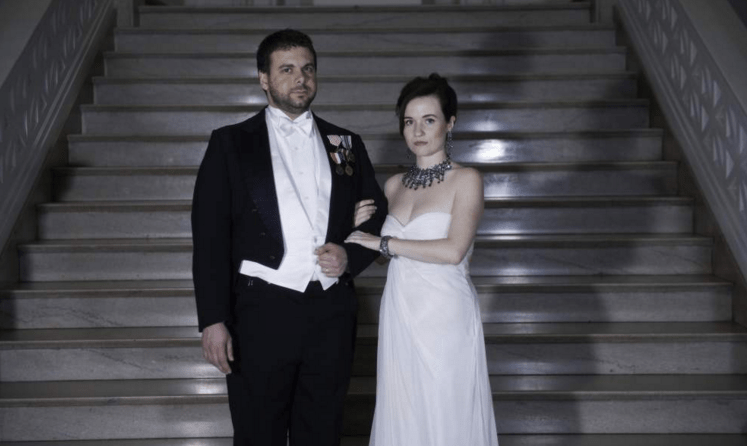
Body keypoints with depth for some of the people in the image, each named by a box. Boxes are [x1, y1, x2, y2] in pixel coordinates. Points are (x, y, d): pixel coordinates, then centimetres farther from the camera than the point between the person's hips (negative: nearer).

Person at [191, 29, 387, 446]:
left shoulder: (347, 144, 12)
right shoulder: (230, 143, 3)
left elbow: (377, 217, 18)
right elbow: (210, 238, -2)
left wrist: (351, 256, -4)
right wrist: (213, 320, -9)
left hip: (332, 313, 3)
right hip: (261, 313, -2)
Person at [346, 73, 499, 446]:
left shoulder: (466, 180, -5)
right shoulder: (394, 185, 11)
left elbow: (453, 250, -18)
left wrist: (383, 242, -13)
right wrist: (363, 228, 2)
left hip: (445, 320, -5)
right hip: (399, 318, 5)